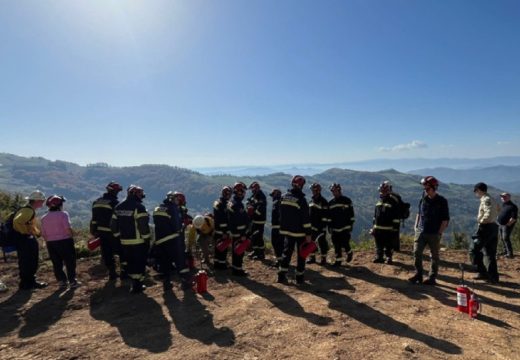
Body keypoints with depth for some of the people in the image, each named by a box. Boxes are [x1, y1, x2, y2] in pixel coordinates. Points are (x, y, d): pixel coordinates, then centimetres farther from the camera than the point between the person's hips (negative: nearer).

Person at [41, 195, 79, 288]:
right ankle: (72, 281, 7)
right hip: (65, 241, -5)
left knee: (57, 263, 13)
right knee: (69, 262, 4)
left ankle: (61, 281, 16)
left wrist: (48, 242, 16)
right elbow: (68, 228, -19)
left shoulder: (44, 218, 8)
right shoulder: (63, 214, -9)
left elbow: (43, 234, 7)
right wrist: (71, 237, -4)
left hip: (51, 243, 5)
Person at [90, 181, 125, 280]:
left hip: (101, 231, 7)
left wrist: (94, 231, 16)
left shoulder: (96, 202, 9)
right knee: (121, 251, 6)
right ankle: (123, 271, 8)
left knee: (106, 253, 12)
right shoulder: (115, 202, -15)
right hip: (113, 232, -6)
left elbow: (94, 219, 11)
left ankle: (112, 273, 18)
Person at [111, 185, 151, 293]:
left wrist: (119, 236, 21)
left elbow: (113, 225, 13)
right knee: (139, 263, 4)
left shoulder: (118, 207, 8)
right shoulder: (138, 207, -16)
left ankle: (134, 282, 27)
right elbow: (143, 225, -20)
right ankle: (137, 286, 8)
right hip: (138, 242, -7)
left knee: (130, 262, 18)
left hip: (125, 242, 7)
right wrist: (147, 239, -11)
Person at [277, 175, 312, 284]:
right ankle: (299, 277, 14)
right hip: (299, 232, -5)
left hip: (287, 230, 5)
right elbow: (306, 218, -17)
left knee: (287, 252, 12)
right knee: (301, 254, 8)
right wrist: (308, 234, -13)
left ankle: (282, 275, 9)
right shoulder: (301, 199, -17)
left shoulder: (284, 197, 2)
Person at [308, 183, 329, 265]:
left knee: (322, 242, 0)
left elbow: (325, 215, -13)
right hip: (312, 226, 7)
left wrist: (323, 226, -17)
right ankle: (312, 257, 22)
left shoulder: (323, 201, -9)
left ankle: (323, 258, 12)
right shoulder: (311, 201, 14)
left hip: (320, 227, -7)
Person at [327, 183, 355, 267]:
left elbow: (351, 214, -1)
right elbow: (329, 216, 14)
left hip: (345, 227, -4)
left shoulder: (347, 200, -2)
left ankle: (349, 253, 24)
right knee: (337, 246, 5)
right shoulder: (331, 202, 10)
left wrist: (351, 225, -5)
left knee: (345, 243, -7)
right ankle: (338, 260, 16)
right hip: (335, 228, 4)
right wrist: (330, 226, 9)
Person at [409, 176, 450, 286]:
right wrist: (416, 226, 9)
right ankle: (418, 275, 13)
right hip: (421, 231, 4)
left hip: (434, 234, -4)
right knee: (417, 253, 1)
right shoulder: (423, 198, 6)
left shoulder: (442, 201, -7)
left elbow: (445, 219, -6)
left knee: (434, 256, 7)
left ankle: (432, 278, 17)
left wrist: (440, 233, -11)